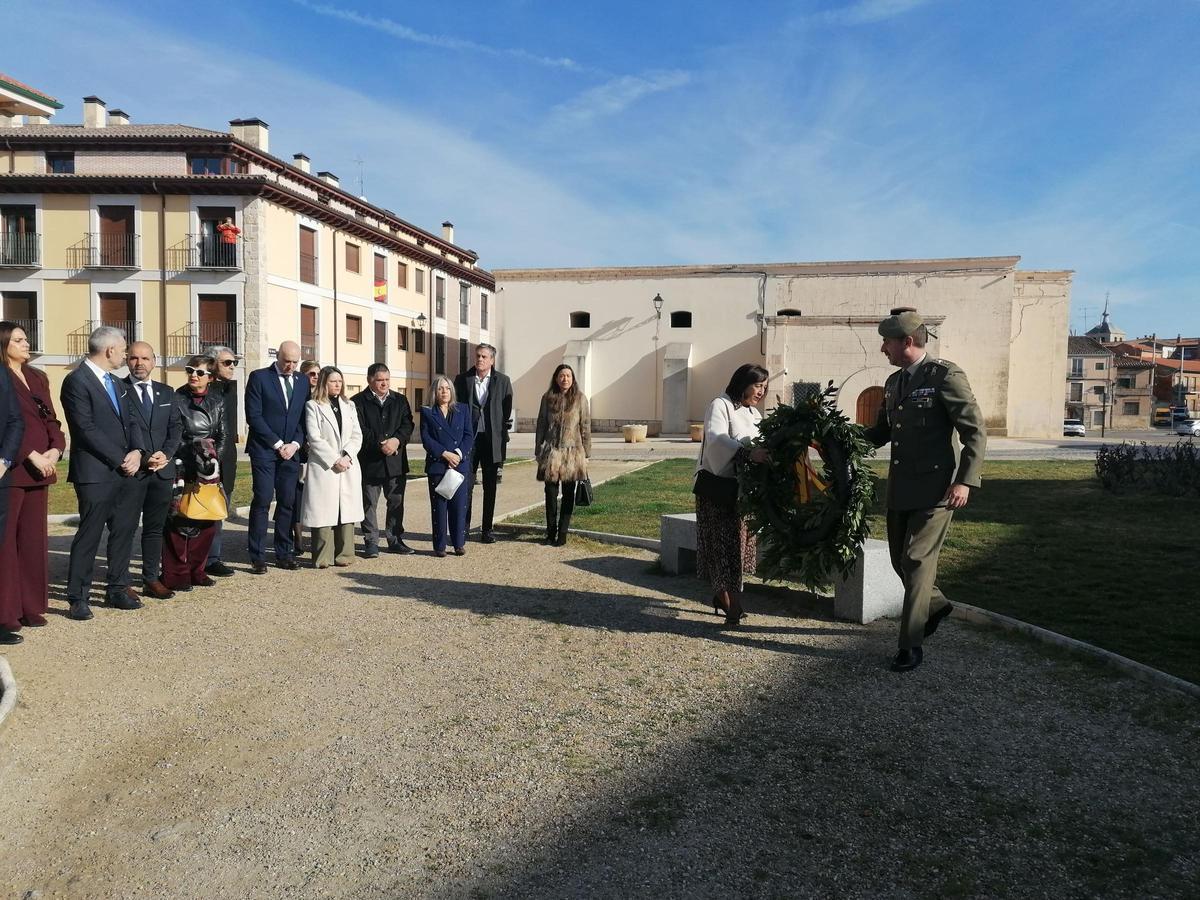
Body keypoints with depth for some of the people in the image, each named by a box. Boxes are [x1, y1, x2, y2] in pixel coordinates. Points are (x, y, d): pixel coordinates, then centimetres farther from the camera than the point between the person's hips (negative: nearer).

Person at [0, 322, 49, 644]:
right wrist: (32, 456, -17)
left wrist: (55, 450, -3)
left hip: (40, 469, 7)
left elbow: (51, 419, 14)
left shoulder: (38, 377, 17)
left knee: (34, 539, 11)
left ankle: (30, 607, 19)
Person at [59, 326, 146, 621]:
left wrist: (137, 451, -4)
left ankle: (117, 588, 23)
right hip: (95, 473, -8)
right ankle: (78, 597, 9)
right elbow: (87, 430, -16)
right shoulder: (77, 381, -10)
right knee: (89, 535, -2)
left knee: (124, 530, 12)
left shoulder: (118, 383, 17)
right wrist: (120, 460, -13)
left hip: (124, 471, 8)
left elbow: (131, 421, 15)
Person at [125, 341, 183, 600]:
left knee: (155, 527, 10)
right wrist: (143, 457, -14)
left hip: (163, 469, 5)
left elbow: (175, 427, 11)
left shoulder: (166, 392, 13)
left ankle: (152, 578, 17)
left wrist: (166, 454, -5)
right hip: (132, 470, -5)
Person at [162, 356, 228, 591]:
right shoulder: (176, 399, -5)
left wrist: (213, 460, -2)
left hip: (207, 470, 4)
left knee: (208, 519, 5)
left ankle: (197, 570, 17)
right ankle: (176, 575, 4)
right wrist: (199, 448, -10)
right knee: (179, 519, -5)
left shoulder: (217, 401, 8)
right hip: (181, 468, -4)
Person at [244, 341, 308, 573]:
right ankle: (258, 557, 0)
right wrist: (277, 443, -10)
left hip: (291, 451, 4)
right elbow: (253, 416, -7)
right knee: (262, 501, -5)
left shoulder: (303, 382, 13)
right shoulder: (259, 377, -1)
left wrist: (295, 444, -4)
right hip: (264, 450, -4)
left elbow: (304, 417, 12)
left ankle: (284, 554, 12)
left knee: (288, 503, 4)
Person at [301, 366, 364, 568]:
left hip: (348, 467, 4)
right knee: (323, 512, -5)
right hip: (323, 467, -4)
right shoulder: (313, 406, 1)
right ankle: (322, 557, 1)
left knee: (346, 512, 4)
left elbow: (357, 435, 9)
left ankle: (343, 554, 10)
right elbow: (314, 438, -7)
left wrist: (347, 456, -7)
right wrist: (334, 460, -13)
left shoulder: (349, 406, 16)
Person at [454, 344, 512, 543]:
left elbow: (507, 411, 6)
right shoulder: (462, 379, 4)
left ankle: (486, 529, 15)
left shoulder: (503, 381, 4)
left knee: (490, 487, 6)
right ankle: (463, 527, 8)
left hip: (492, 440, 0)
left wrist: (503, 435, 1)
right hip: (468, 439, 0)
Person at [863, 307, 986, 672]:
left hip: (934, 488, -8)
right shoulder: (893, 382, 12)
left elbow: (975, 431, -12)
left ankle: (911, 645, 1)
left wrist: (965, 481, -20)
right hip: (901, 488, 8)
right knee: (900, 559, 15)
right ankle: (936, 604, 42)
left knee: (917, 560, -7)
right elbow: (882, 431, 22)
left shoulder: (945, 375, -11)